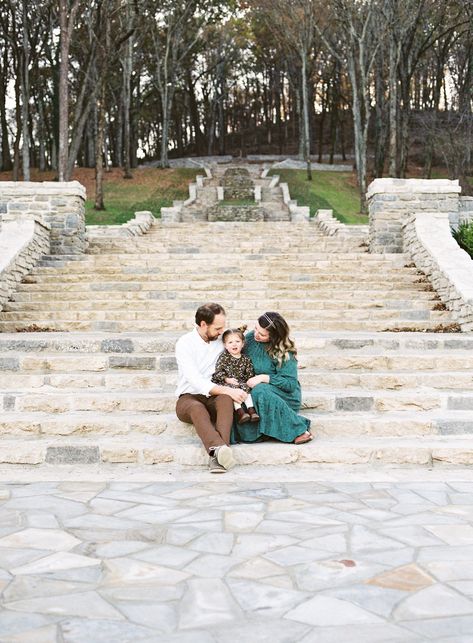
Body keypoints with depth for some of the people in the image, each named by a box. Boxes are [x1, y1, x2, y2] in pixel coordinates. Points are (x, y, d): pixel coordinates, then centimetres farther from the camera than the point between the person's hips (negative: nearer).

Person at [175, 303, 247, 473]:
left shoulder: (222, 340, 8)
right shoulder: (185, 343, -8)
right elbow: (196, 382, -19)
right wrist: (228, 390, -28)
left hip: (214, 397, 3)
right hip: (189, 397, -3)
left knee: (226, 399, -33)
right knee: (197, 408, -38)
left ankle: (217, 456, -51)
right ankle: (218, 448, -64)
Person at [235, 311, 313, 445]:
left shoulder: (284, 353, -12)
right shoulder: (250, 338, 1)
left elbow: (290, 383, -16)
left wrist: (263, 378, -23)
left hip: (284, 396, -3)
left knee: (260, 391, -39)